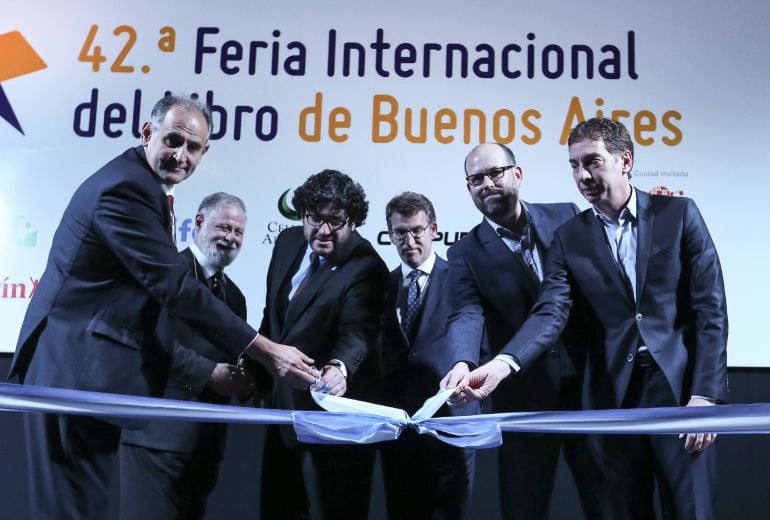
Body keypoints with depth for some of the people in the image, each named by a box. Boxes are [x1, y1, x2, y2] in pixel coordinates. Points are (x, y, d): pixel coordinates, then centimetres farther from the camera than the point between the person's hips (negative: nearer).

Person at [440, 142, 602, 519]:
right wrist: (463, 363, -33)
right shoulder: (466, 253, 0)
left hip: (592, 383, 1)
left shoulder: (567, 217, 5)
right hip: (524, 398, -1)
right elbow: (466, 315, -16)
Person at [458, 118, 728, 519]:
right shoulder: (570, 238, 5)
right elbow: (549, 313, -9)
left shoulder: (679, 213, 0)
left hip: (679, 386, -1)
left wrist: (706, 394, -10)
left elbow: (710, 308, -2)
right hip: (612, 397, 2)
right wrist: (503, 364, -27)